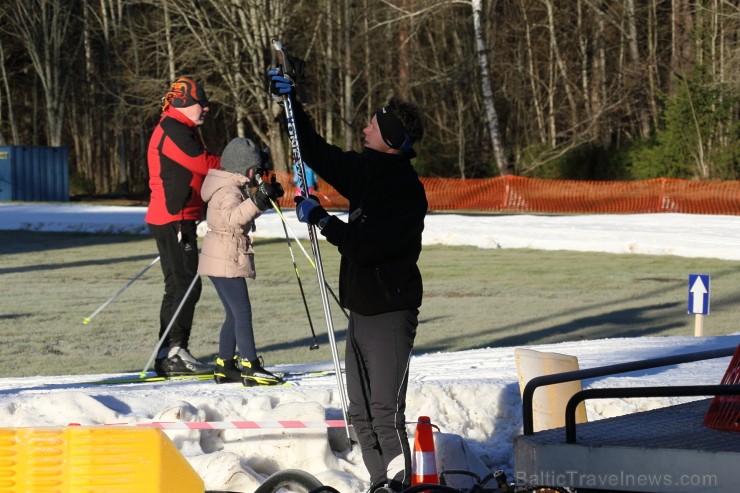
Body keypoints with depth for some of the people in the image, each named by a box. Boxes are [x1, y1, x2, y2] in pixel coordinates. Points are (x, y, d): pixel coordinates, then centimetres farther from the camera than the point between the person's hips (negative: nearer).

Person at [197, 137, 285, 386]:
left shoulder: (234, 188, 15)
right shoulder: (228, 191, -17)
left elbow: (245, 213, 30)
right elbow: (233, 216, -36)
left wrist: (267, 196, 19)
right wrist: (257, 201, -48)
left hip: (222, 261, 11)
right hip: (226, 262, -11)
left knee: (234, 314, 13)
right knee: (242, 312, -12)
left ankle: (225, 366, 16)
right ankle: (251, 367, -14)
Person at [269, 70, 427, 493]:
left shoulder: (406, 190, -18)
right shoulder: (367, 170, 9)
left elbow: (366, 246, -25)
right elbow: (319, 154, 23)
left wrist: (321, 218, -14)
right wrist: (292, 104, 18)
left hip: (390, 315, -9)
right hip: (362, 311, 9)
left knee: (386, 411, -13)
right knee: (362, 412, 12)